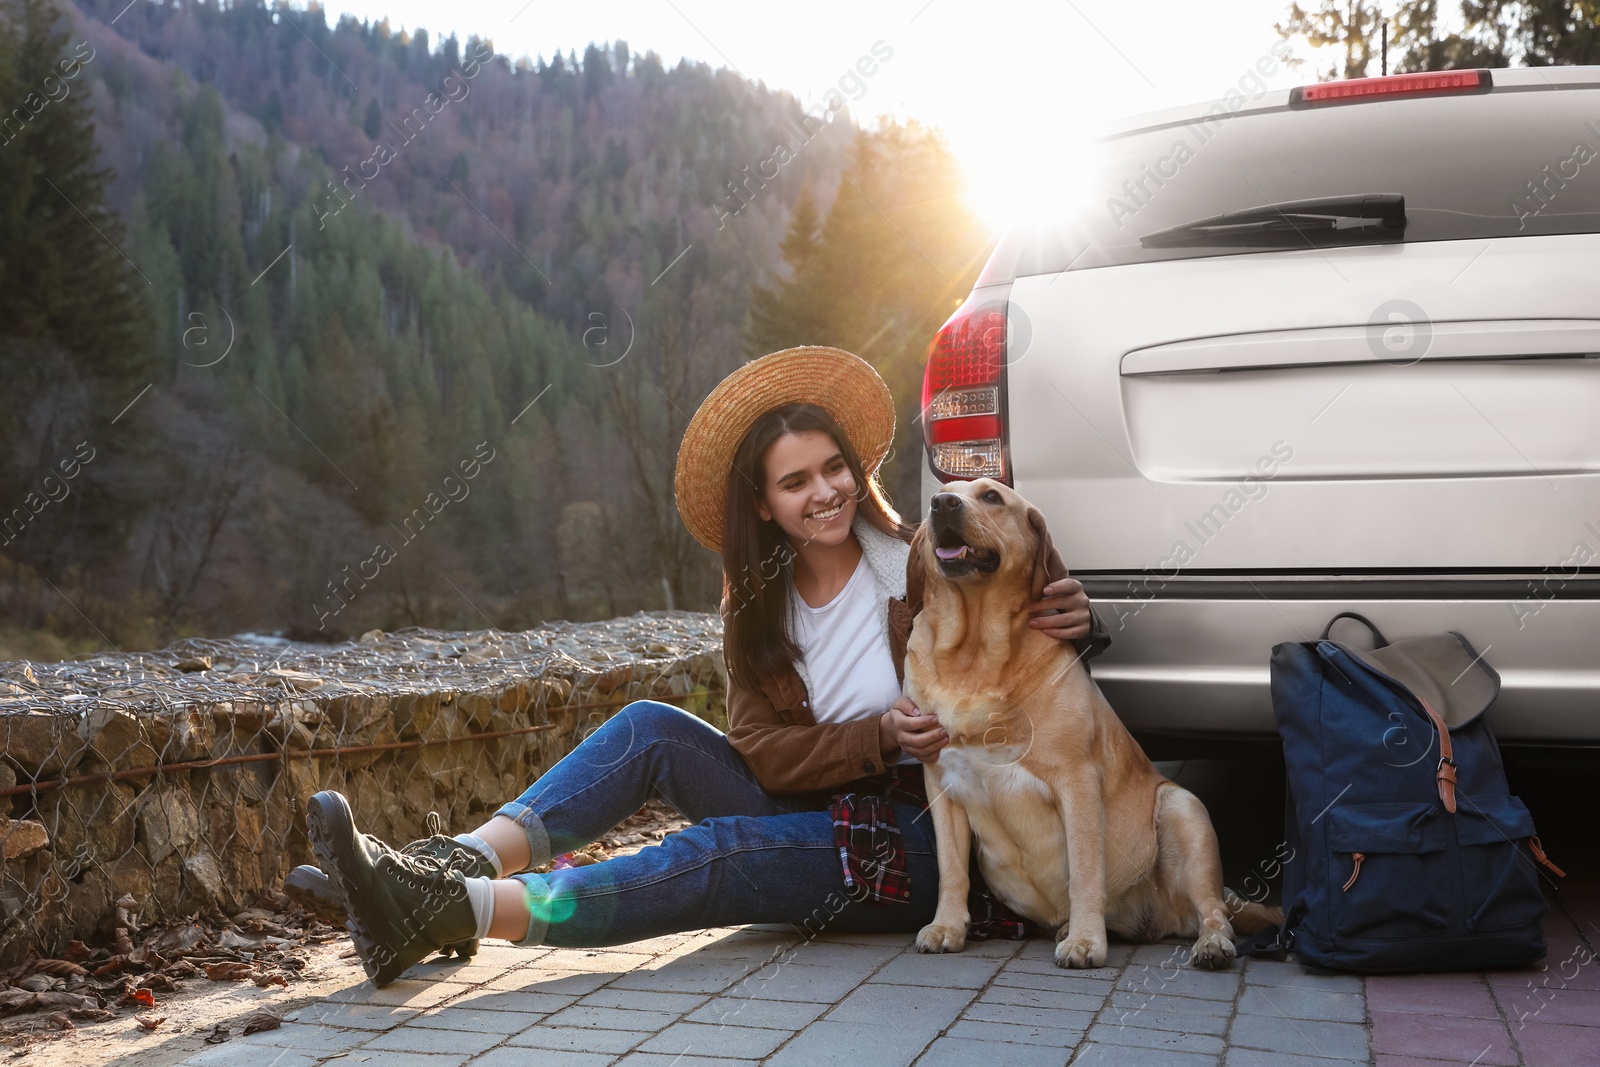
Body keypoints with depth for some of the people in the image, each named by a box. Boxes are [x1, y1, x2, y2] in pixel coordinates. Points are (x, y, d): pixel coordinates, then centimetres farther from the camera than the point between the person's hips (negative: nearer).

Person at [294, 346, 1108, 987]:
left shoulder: (920, 568, -8)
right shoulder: (759, 607, 5)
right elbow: (765, 752, -5)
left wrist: (1068, 623, -25)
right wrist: (882, 737, -23)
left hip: (923, 845, -5)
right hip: (821, 815, 5)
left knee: (713, 854, -29)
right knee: (649, 729, -12)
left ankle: (457, 912, -40)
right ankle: (459, 864, -27)